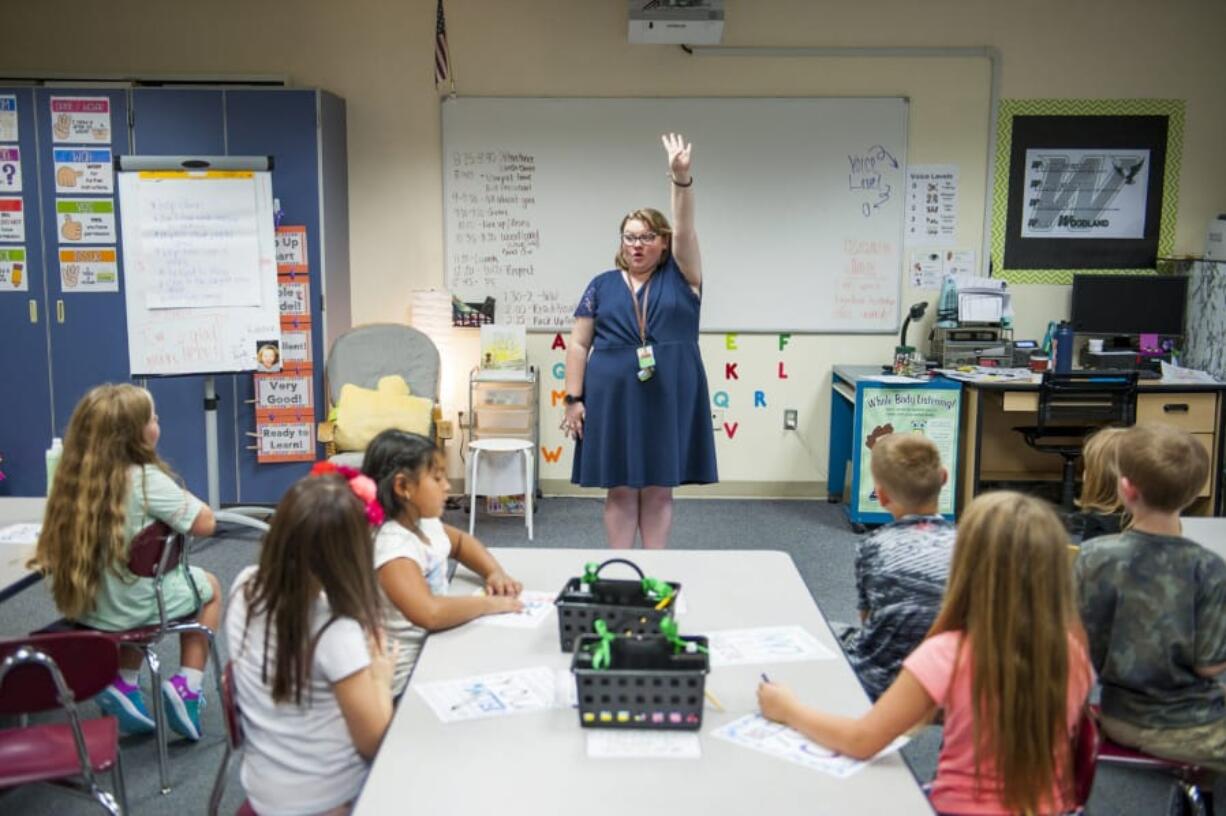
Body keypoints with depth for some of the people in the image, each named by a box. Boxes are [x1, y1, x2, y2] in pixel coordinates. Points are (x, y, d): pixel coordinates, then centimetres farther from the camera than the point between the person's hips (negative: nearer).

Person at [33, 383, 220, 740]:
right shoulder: (147, 479, -22)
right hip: (133, 608, -5)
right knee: (208, 587, 22)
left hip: (81, 606, 6)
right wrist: (179, 496, 2)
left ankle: (124, 685, 23)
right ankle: (186, 689, 14)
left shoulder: (73, 479, -5)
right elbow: (205, 523, -17)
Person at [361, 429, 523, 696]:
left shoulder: (426, 524, 2)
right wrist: (490, 603, -23)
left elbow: (460, 541, 23)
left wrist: (495, 572, 4)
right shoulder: (392, 546, -25)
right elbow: (430, 613, -38)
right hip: (409, 677, -8)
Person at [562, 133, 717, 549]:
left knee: (660, 489, 7)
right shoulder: (602, 286, 6)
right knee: (620, 489, 6)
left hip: (670, 400, 0)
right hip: (614, 399, 0)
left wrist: (681, 178, -24)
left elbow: (685, 229, -10)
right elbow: (578, 345, 5)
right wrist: (574, 398, -2)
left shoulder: (680, 278, 5)